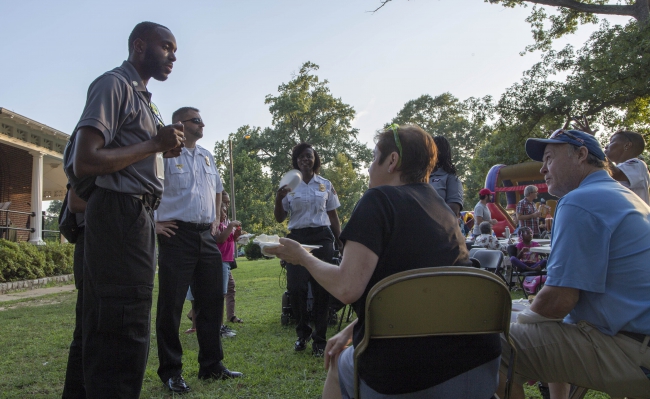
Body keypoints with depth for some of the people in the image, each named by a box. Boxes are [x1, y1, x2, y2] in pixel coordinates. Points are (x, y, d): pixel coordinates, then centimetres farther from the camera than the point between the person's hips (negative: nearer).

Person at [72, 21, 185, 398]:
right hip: (119, 213, -10)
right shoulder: (114, 84, -8)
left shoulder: (143, 96, 21)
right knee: (125, 333, -7)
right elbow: (84, 162, -18)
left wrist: (166, 147, 6)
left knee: (107, 330, 15)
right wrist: (154, 144, -12)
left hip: (140, 215, 10)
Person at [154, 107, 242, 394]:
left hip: (206, 237, 7)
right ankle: (170, 372, 11)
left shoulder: (207, 157, 17)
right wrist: (153, 224, -11)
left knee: (211, 302, 9)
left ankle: (211, 366, 21)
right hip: (177, 235, -6)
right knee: (171, 305, -1)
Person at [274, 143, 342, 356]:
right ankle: (303, 332, 19)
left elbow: (333, 216, 12)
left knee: (321, 288, -2)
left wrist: (340, 242, 5)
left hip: (321, 238, 0)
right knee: (295, 287, -6)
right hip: (297, 238, 0)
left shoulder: (326, 185, 8)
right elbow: (279, 218, 6)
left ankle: (319, 339, 10)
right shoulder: (289, 185, 7)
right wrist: (278, 199, -12)